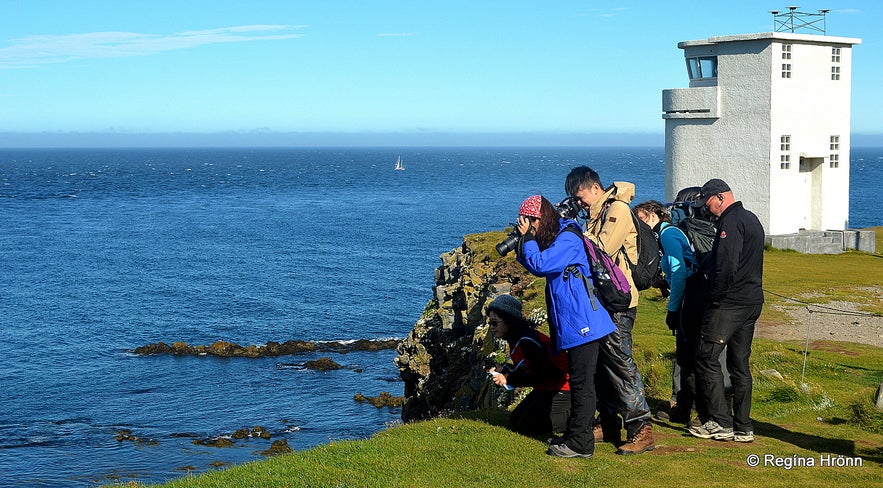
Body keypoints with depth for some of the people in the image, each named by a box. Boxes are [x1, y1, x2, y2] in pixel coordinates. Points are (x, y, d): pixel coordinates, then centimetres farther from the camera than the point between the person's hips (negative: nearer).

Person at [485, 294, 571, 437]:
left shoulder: (527, 341, -25)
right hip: (545, 388, 11)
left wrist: (508, 379, -21)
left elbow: (544, 374, -23)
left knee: (526, 426, -15)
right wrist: (503, 369, -2)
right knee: (515, 419, 15)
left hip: (561, 387, -11)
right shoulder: (516, 338, 5)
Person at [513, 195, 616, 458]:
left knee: (582, 383, -6)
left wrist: (527, 237, -12)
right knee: (577, 381, 16)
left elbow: (540, 265, -24)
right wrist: (522, 242, 8)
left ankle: (580, 443, -4)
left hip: (581, 322, -11)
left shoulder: (567, 239, -15)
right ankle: (574, 435, 24)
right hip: (571, 323, 11)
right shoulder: (555, 239, 16)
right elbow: (535, 266, 22)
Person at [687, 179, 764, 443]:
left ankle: (721, 423, -4)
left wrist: (714, 299, -13)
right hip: (752, 302, 10)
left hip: (729, 303, -10)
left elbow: (726, 267, -23)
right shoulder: (752, 219, 17)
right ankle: (743, 428, 12)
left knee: (707, 359, -3)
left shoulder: (730, 222, -14)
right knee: (740, 364, 11)